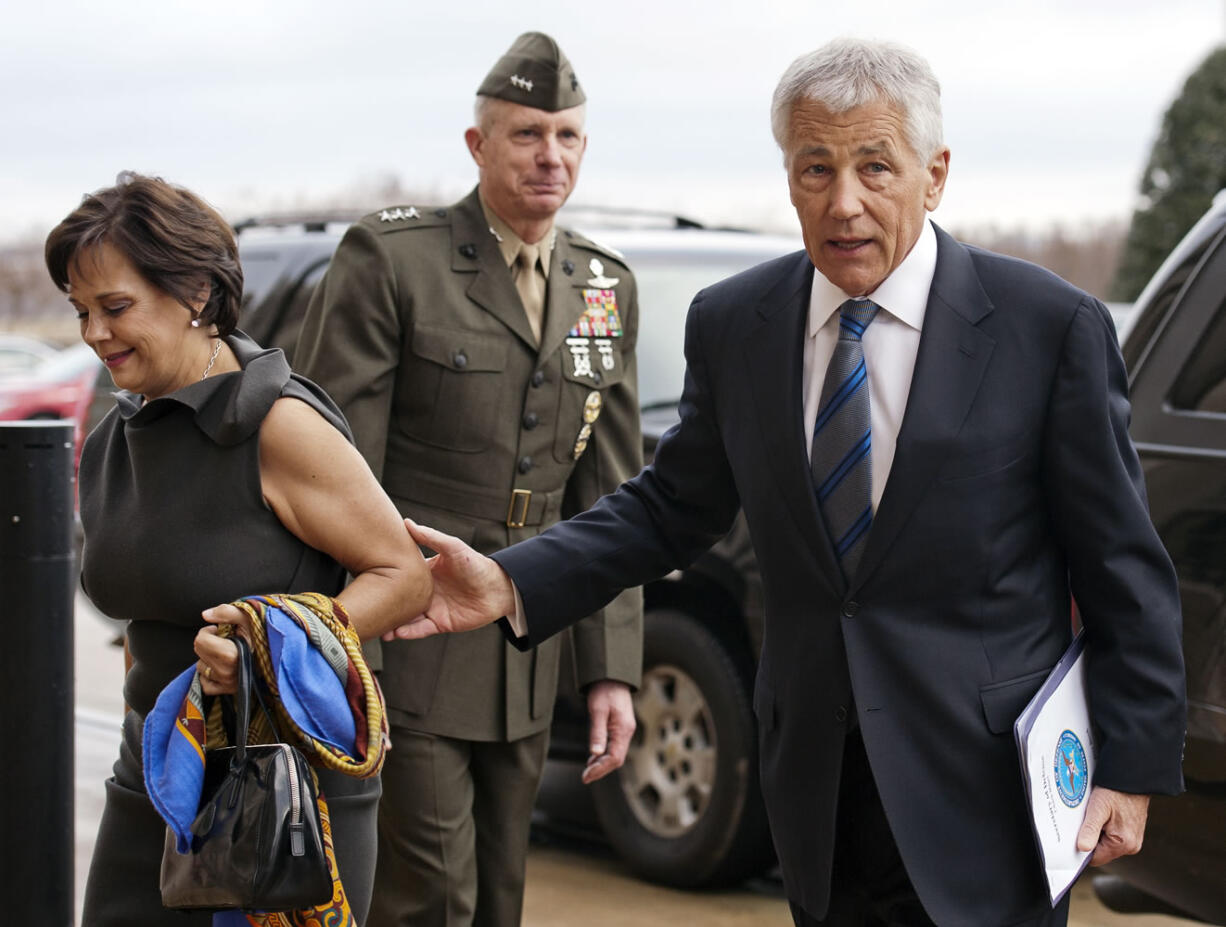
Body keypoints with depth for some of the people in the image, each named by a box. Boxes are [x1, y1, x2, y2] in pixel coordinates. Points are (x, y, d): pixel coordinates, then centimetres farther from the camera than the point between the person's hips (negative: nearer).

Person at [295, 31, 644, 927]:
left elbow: (609, 498, 11)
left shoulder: (606, 288, 9)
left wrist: (610, 669, 6)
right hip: (405, 650, -6)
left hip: (524, 664, 6)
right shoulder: (390, 259, -9)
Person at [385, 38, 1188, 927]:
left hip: (986, 786, -3)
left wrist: (1133, 768, -6)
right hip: (817, 783, 4)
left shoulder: (1053, 327, -9)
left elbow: (1122, 569, -5)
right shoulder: (732, 324, 1)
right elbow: (673, 505, 9)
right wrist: (510, 584, -6)